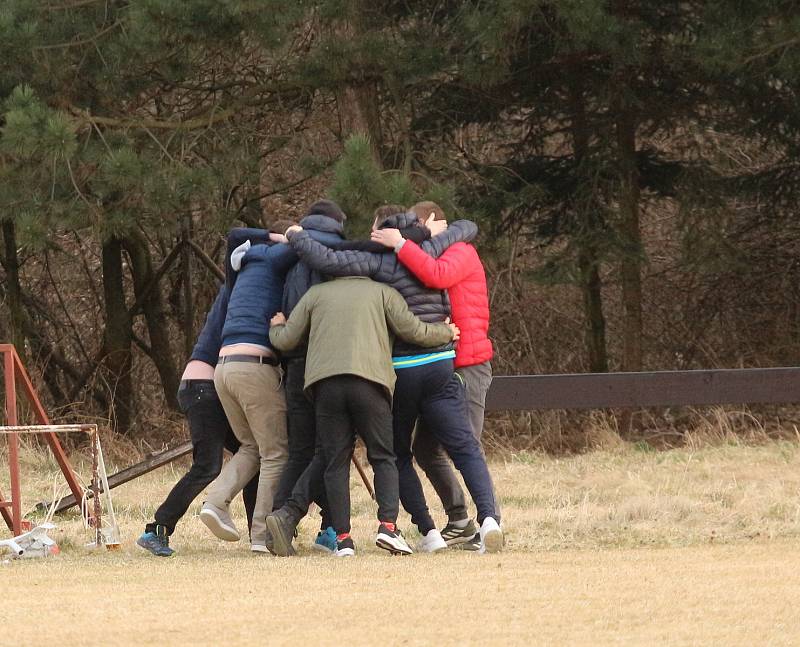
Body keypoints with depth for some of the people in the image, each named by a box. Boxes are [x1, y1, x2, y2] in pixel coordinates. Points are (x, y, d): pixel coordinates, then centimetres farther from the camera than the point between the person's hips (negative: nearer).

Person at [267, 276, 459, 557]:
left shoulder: (316, 294, 22)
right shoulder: (383, 292, 17)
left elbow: (286, 340, 19)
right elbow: (414, 330, 9)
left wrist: (276, 327, 41)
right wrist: (446, 333, 27)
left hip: (324, 383, 1)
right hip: (369, 380, -1)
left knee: (336, 462, 4)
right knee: (383, 457, 7)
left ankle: (342, 538, -2)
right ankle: (388, 525, -9)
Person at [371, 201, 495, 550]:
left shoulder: (461, 252, -6)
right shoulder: (429, 257, 23)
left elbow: (438, 275, -27)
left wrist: (399, 244, -23)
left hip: (468, 366, -10)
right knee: (426, 449, 10)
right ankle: (459, 522, 18)